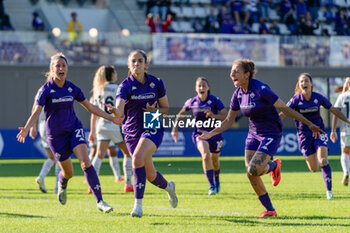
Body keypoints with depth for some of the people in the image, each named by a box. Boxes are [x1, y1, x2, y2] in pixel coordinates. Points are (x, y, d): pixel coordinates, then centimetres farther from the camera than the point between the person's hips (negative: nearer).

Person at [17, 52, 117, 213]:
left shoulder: (72, 88, -1)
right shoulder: (46, 89, -11)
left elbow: (90, 107, 11)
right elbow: (36, 112, -19)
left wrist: (111, 118, 10)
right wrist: (26, 129, -36)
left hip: (74, 129, 2)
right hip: (55, 135, -2)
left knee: (86, 163, -19)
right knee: (68, 172, 7)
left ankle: (100, 201, -20)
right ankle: (62, 185, 46)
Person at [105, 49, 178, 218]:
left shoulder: (156, 83, -2)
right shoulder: (125, 86, -9)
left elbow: (166, 108, 8)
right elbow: (120, 111, -24)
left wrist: (156, 110, -14)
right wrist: (114, 110, -48)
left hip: (153, 129, -2)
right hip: (132, 132, 2)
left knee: (137, 158, -29)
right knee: (150, 175, 8)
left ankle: (138, 204, -25)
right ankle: (168, 186, 44)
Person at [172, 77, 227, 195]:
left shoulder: (215, 100, -12)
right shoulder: (192, 102, -3)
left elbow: (226, 116, -19)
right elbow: (180, 114, 15)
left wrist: (213, 115, -36)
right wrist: (175, 128, 9)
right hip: (200, 133, 0)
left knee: (214, 160, 18)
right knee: (206, 156, -26)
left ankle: (216, 180, 50)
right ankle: (211, 186, -21)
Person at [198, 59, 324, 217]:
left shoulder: (261, 90, -22)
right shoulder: (238, 94, -1)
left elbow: (285, 109, -18)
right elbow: (229, 121, 10)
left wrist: (309, 124, -16)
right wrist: (211, 133, -1)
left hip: (271, 134, -7)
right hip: (254, 134, 7)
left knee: (254, 170, -22)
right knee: (251, 175, -3)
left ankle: (274, 166, 13)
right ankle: (270, 210, 13)